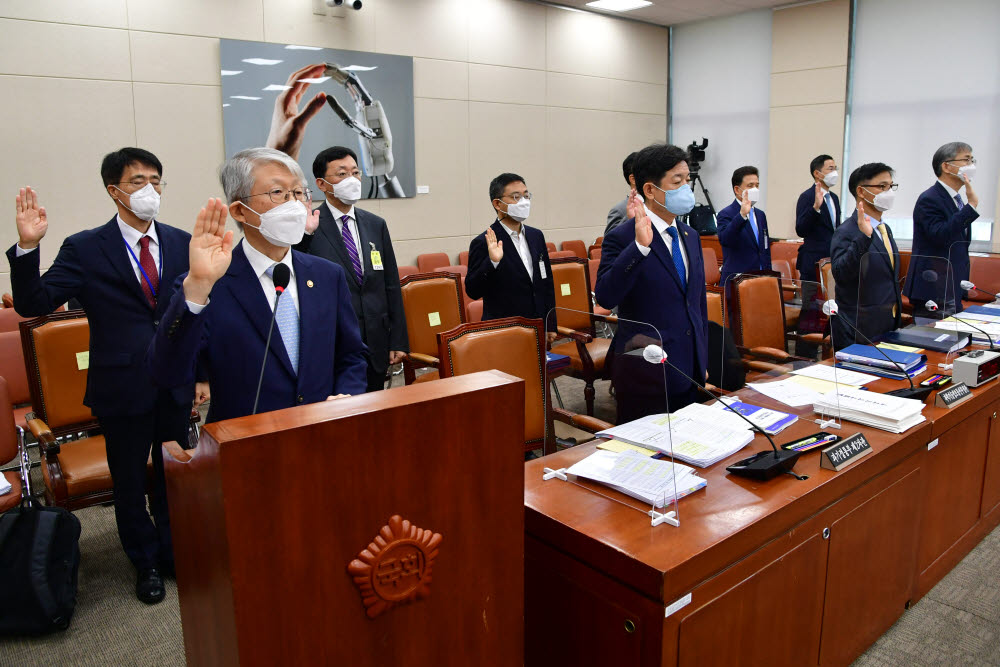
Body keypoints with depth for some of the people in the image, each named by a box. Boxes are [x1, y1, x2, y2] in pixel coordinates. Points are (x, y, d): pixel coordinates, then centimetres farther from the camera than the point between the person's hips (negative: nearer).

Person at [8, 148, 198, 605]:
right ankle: (146, 563, 37)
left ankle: (174, 554, 41)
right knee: (130, 486, 15)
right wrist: (27, 247, -27)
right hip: (122, 390, -2)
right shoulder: (84, 249, -6)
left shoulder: (182, 243, 2)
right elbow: (33, 304, -12)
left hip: (177, 388, 2)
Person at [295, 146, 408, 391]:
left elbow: (391, 286, 10)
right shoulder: (308, 227, -5)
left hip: (376, 345, 4)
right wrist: (305, 233, -24)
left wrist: (398, 341, 6)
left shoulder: (376, 225, 9)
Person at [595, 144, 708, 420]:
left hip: (689, 370, 7)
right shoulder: (622, 238, -12)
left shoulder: (691, 236, 10)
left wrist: (702, 360, 17)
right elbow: (605, 297, -27)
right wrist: (640, 246, -33)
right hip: (645, 376, -6)